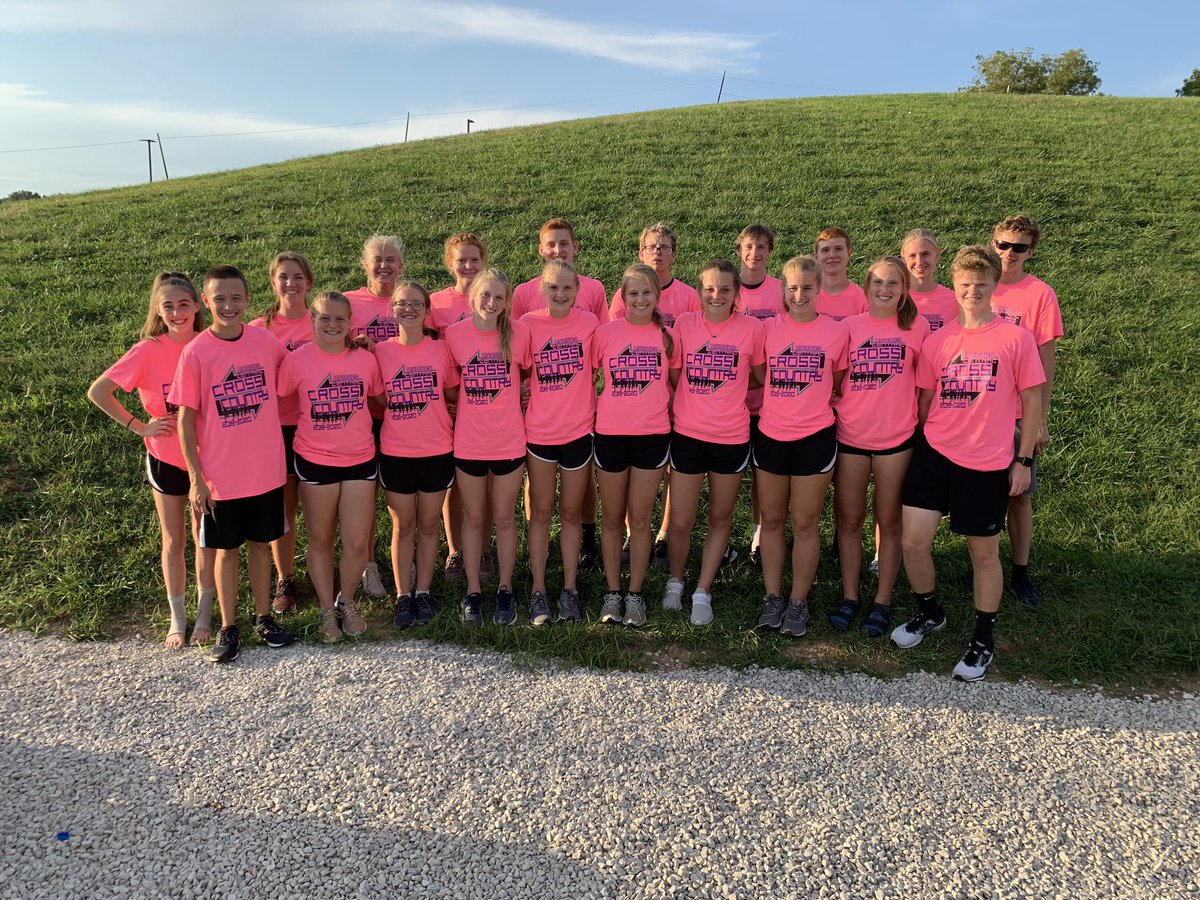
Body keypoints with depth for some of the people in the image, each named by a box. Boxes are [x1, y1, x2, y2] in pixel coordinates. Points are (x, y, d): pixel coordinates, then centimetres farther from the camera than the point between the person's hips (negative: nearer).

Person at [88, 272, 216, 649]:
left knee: (206, 538, 12)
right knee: (174, 542, 12)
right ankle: (177, 619, 28)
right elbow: (98, 391, -11)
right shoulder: (147, 351, -14)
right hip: (167, 459, -1)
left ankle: (204, 614, 29)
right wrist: (139, 426, -12)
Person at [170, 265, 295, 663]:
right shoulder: (196, 352, -10)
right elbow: (186, 418, -7)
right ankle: (228, 627, 26)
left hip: (267, 470, 2)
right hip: (219, 477, -2)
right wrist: (196, 478, -8)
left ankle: (263, 617, 31)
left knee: (260, 543, 15)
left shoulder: (267, 342, -5)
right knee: (227, 550, 11)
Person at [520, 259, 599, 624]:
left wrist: (585, 404, -4)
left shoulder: (588, 322, -4)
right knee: (541, 513, 9)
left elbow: (594, 370, 6)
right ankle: (538, 591, 19)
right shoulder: (528, 323, -6)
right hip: (539, 432, -1)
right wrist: (523, 395, -8)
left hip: (579, 430, 1)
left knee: (571, 513, 12)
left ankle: (570, 588, 23)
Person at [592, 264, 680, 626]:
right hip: (610, 435, 0)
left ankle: (635, 594, 18)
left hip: (652, 436, 0)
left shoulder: (667, 336, 2)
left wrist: (666, 407, 0)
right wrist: (597, 406, -4)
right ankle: (613, 592, 22)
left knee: (640, 518, 6)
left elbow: (675, 382, 12)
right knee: (612, 518, 9)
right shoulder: (606, 332, -1)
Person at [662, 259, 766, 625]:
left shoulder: (751, 328, -4)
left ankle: (703, 592, 26)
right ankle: (675, 581, 30)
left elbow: (763, 379, 9)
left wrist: (737, 395, -1)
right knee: (680, 522, 3)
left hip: (732, 437, 1)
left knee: (720, 517, 12)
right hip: (687, 434, 0)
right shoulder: (684, 323, -3)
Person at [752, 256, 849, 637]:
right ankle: (772, 597, 22)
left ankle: (798, 602, 18)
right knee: (772, 520, 10)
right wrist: (771, 405, 0)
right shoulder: (767, 329, 1)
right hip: (770, 436, 2)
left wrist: (814, 404, -4)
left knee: (805, 523, 5)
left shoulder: (836, 331, -2)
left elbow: (838, 384, 8)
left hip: (814, 438, -2)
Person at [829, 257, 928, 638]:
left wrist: (917, 419, -2)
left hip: (896, 438, -1)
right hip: (850, 437, 1)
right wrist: (843, 406, -3)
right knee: (849, 520, 9)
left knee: (888, 521, 9)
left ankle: (882, 601, 20)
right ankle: (849, 596, 22)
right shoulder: (848, 327, 1)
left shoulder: (917, 328, -1)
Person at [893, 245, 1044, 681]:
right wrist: (922, 441, 11)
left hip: (988, 464, -3)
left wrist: (1023, 460, -3)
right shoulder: (937, 341, 3)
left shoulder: (1016, 338, -5)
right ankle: (929, 613, 29)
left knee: (984, 553, 9)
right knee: (913, 542, 1)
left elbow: (1031, 402, -1)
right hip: (934, 454, 3)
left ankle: (983, 640, 27)